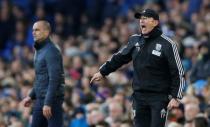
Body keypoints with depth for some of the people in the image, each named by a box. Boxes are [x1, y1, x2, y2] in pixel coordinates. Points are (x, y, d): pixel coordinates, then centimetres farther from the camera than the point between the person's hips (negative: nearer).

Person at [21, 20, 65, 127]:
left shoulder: (51, 51, -13)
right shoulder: (39, 50, 17)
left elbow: (54, 79, -20)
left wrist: (48, 103, -25)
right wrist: (31, 96, 19)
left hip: (52, 98, -9)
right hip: (40, 99, 9)